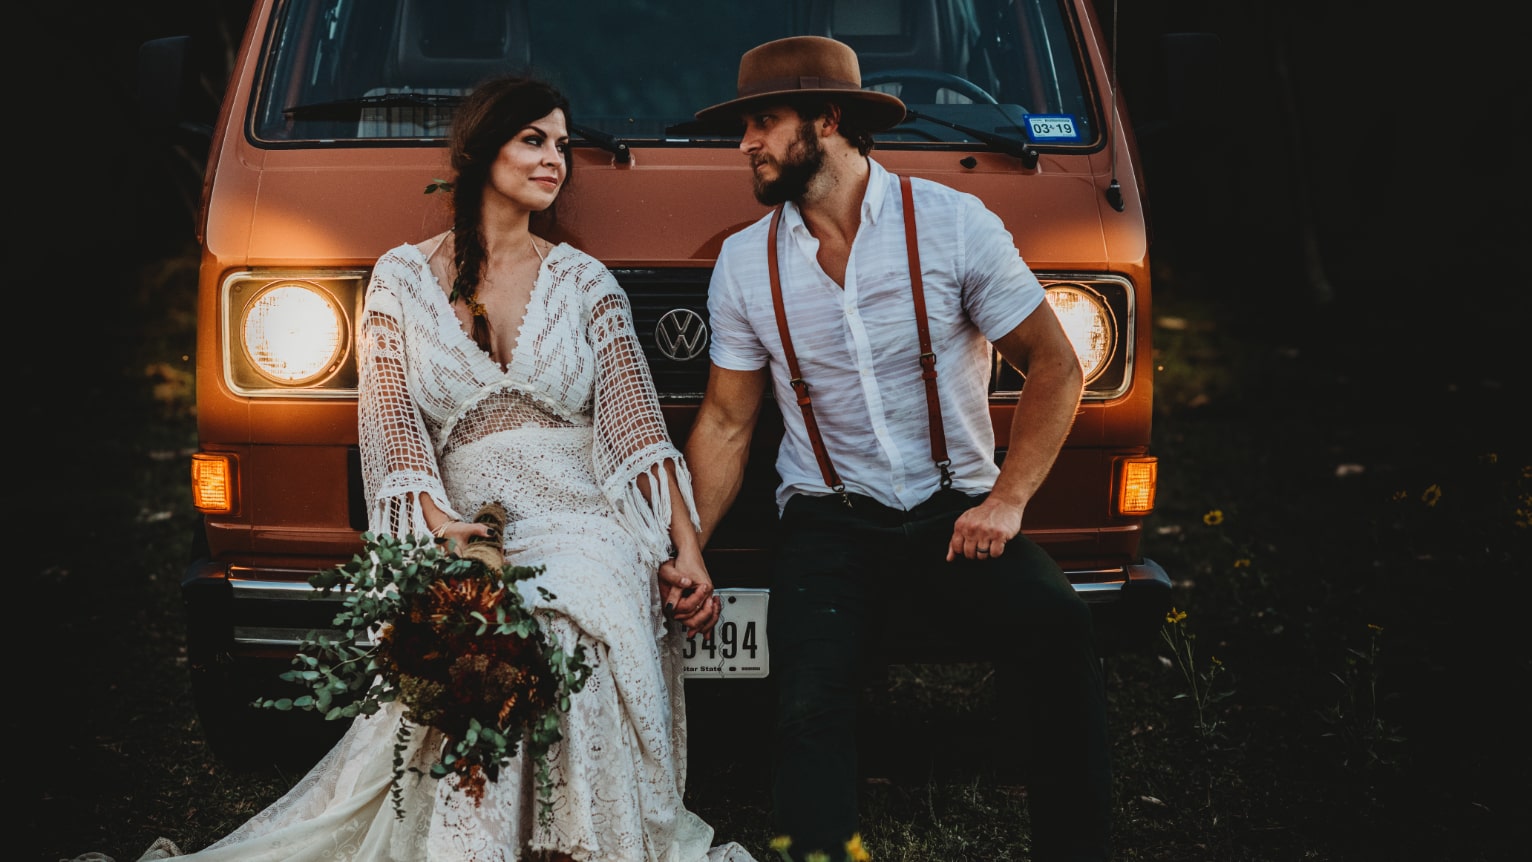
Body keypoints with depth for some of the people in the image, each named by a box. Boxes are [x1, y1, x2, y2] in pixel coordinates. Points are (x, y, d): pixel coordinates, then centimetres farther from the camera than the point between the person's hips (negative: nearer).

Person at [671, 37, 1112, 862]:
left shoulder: (953, 223, -4)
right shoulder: (744, 262, 5)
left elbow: (1055, 367, -1)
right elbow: (726, 422, 10)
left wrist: (1006, 500, -12)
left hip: (956, 511, -1)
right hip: (830, 524, 1)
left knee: (1058, 628, -29)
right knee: (808, 707, -26)